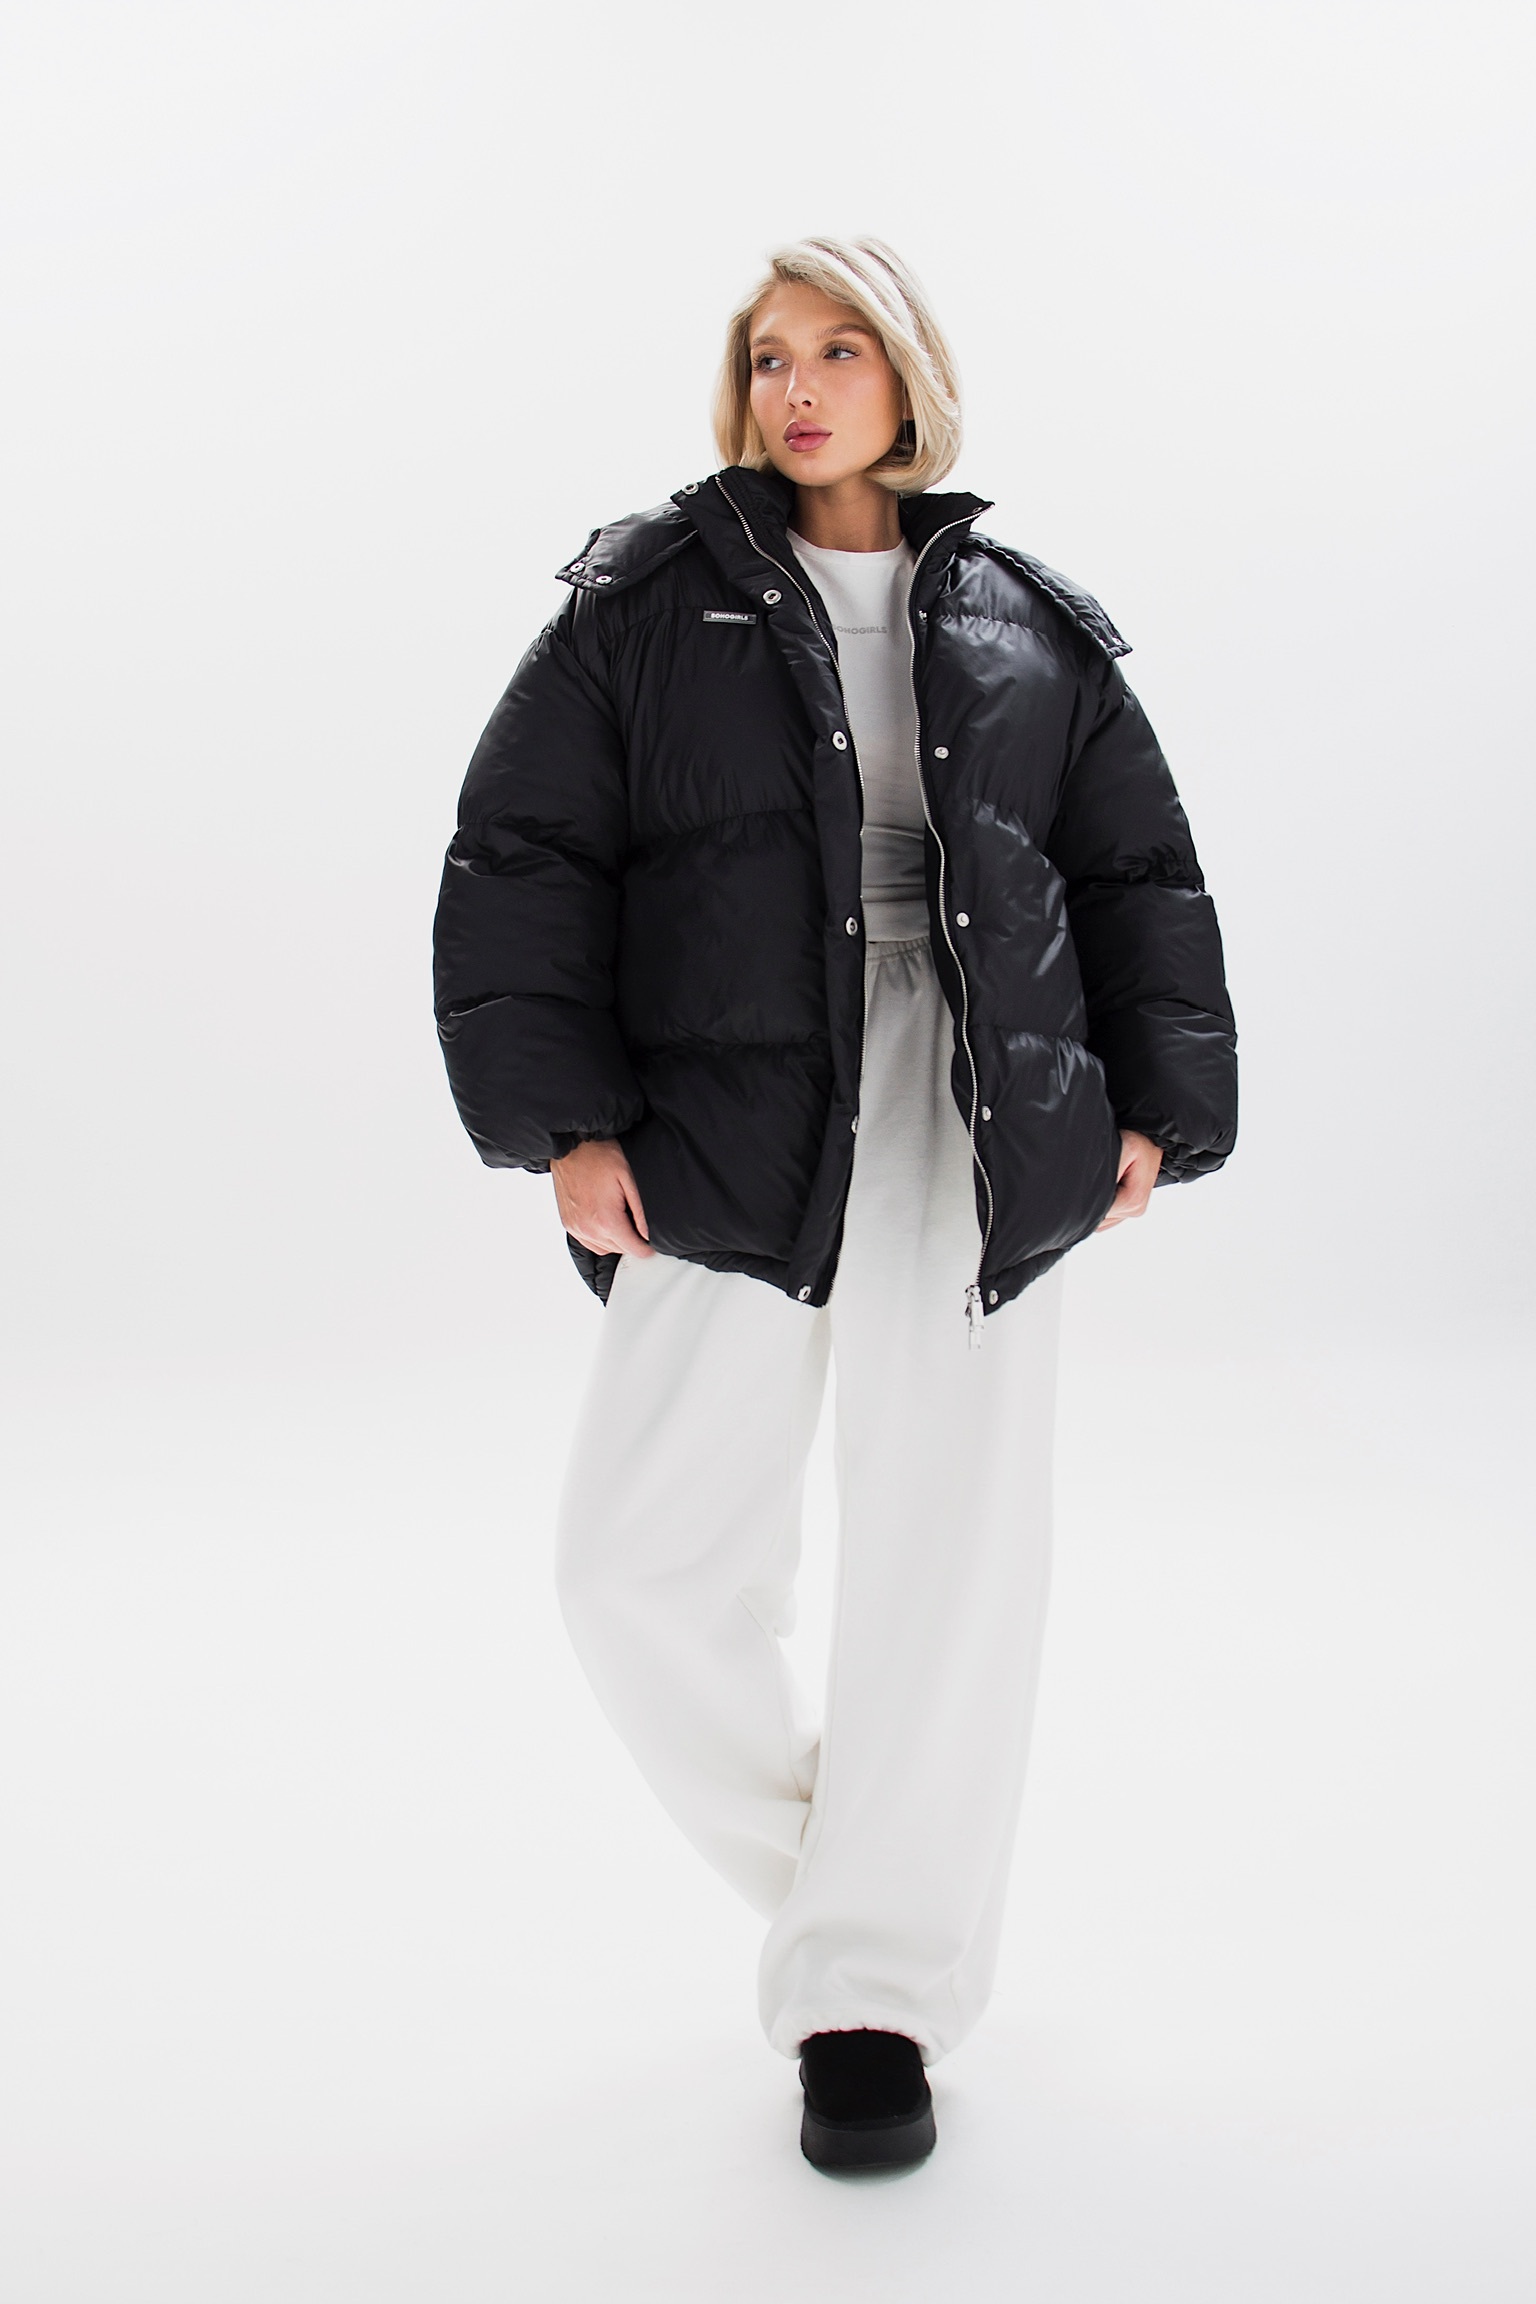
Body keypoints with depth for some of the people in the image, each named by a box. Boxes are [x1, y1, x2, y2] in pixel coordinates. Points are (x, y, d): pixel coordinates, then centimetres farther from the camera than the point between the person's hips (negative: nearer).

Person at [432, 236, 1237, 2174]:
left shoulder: (1028, 628, 13)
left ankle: (877, 1987, 16)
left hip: (985, 1141, 1)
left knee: (947, 1569, 1)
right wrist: (559, 1118, -7)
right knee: (646, 1564, -5)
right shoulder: (645, 601, 7)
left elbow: (1141, 876, 17)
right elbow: (520, 858, 2)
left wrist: (1158, 1106, 8)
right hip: (734, 1132, -1)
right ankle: (828, 1869, 23)